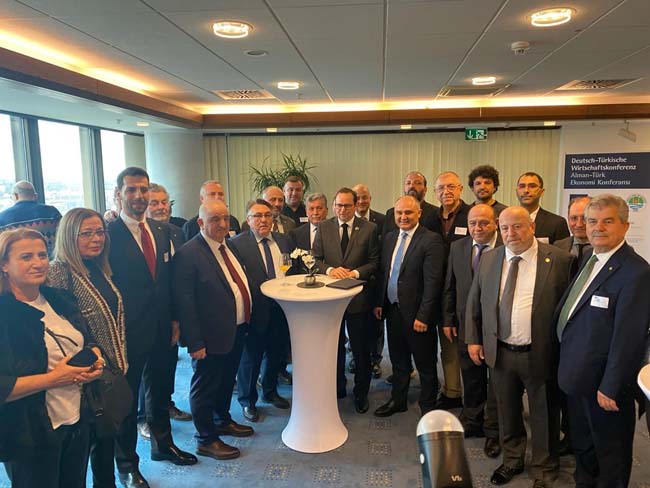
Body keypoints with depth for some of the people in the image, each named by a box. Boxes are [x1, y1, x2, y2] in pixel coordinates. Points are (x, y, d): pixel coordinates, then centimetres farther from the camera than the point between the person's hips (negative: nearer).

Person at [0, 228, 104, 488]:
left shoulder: (61, 299, 3)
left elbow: (87, 340, 17)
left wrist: (95, 359, -3)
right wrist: (53, 379, -23)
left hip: (78, 421, 6)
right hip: (30, 435, -6)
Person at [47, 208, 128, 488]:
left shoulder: (101, 268, 6)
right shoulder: (59, 273, -18)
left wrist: (120, 361, 14)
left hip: (113, 369, 7)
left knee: (108, 436, 20)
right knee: (87, 440, 11)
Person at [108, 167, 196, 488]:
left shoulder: (162, 231, 5)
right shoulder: (108, 234, -15)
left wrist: (174, 320, 8)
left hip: (161, 329, 6)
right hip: (127, 332, -6)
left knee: (160, 392, 22)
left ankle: (162, 444, 44)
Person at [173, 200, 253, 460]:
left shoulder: (230, 245, 6)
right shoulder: (188, 254, -20)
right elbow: (184, 302, -20)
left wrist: (246, 322, 14)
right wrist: (195, 342, -20)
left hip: (237, 330, 8)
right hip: (211, 337, -8)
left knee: (226, 381, 26)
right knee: (205, 388, 11)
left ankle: (223, 420, 47)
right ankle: (206, 440, 30)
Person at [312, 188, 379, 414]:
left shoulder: (369, 228, -3)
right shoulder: (323, 227, 2)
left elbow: (375, 261, -2)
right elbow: (316, 259, 2)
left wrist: (356, 273, -17)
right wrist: (330, 270, -17)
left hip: (358, 296, -2)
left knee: (361, 348, 9)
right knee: (334, 346, 16)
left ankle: (361, 393, 27)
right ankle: (337, 388, 35)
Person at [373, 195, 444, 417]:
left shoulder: (431, 240, -14)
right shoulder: (389, 237, 8)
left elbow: (433, 281, -18)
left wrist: (423, 316, -19)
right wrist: (379, 302, 8)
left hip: (416, 314, -6)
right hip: (392, 309, 6)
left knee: (425, 365, 11)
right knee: (398, 361, 21)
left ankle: (427, 407, 29)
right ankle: (398, 400, 39)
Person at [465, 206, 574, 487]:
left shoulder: (559, 260, -10)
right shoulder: (488, 259, 1)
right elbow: (474, 302, 8)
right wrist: (473, 339, 6)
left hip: (540, 354, -3)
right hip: (499, 352, 3)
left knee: (543, 416, 15)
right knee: (507, 412, 20)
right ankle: (512, 460, 44)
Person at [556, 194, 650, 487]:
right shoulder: (590, 261, 6)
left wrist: (610, 388, -20)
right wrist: (568, 369, 11)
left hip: (603, 383, -8)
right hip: (578, 377, 8)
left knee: (610, 454, 15)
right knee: (582, 447, 26)